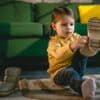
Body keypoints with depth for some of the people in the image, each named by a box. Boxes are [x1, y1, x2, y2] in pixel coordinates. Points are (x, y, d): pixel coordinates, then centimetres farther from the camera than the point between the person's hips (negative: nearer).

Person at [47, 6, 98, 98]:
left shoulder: (76, 37, 7)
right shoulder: (54, 41, -8)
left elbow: (87, 51, -3)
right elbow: (59, 54, -30)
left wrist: (92, 47, -28)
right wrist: (72, 46, -49)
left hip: (76, 68, 5)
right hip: (60, 72, -4)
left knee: (83, 50, -17)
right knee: (70, 73, -41)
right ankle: (82, 87, -67)